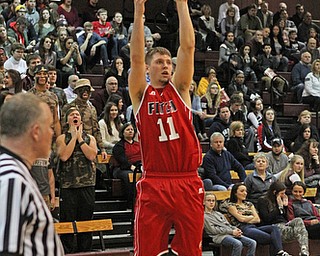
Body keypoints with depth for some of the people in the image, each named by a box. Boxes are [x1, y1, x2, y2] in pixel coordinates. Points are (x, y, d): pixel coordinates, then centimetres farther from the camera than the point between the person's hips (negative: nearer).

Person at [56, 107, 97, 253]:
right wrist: (74, 137, -5)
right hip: (68, 186, -2)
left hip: (87, 185, 2)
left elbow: (92, 156, -6)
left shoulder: (90, 138, 12)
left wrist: (80, 138, -2)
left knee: (86, 222, 6)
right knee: (67, 222, -2)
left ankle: (85, 251, 14)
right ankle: (67, 252, 4)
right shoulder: (62, 138, 6)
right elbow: (64, 156, -12)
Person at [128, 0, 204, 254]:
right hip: (153, 184, -1)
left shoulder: (179, 89, 10)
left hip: (188, 183, 2)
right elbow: (136, 57, -7)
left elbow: (188, 47, 1)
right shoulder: (140, 94, 7)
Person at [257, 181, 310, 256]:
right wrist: (279, 206, -6)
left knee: (298, 220, -29)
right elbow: (267, 219, -10)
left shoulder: (280, 200, 23)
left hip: (284, 225, 6)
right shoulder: (263, 201, 3)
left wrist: (285, 206, 10)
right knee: (298, 230, -31)